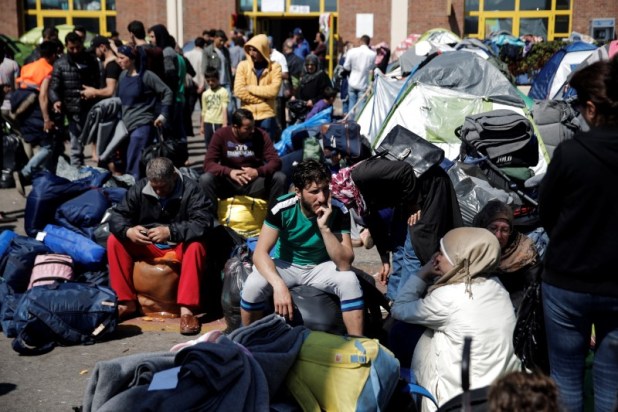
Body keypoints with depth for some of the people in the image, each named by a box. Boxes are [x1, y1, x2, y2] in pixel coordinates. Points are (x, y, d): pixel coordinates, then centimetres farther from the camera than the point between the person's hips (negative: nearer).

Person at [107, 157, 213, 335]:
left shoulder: (190, 190, -17)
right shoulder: (139, 189, -5)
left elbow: (203, 223, -29)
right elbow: (117, 216, -7)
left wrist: (171, 232, -42)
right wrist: (128, 231, -31)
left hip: (180, 247, -4)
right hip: (147, 246, 4)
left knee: (196, 246, -35)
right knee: (114, 240, -16)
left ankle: (186, 309, -37)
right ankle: (127, 302, -13)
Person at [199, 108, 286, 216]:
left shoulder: (261, 135, -6)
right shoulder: (221, 135, -8)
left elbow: (275, 161, -12)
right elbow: (208, 163, -16)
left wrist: (258, 171, -34)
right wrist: (229, 172, -36)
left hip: (255, 183, 1)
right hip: (228, 182, -1)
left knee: (280, 178, -25)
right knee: (205, 179, -29)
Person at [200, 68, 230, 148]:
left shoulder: (223, 92, -4)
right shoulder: (205, 94, 10)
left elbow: (224, 109, -9)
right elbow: (204, 111, 15)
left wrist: (225, 124, -17)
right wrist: (202, 125, 14)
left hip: (219, 122, -4)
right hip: (208, 123, 4)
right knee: (209, 146, 8)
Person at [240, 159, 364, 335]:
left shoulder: (338, 211, -21)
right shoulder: (282, 208, -24)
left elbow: (344, 264, -25)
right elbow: (260, 253, -26)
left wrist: (324, 228, -38)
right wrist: (279, 285, -44)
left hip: (320, 267, 1)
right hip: (286, 265, 0)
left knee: (350, 281, -30)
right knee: (253, 285, -29)